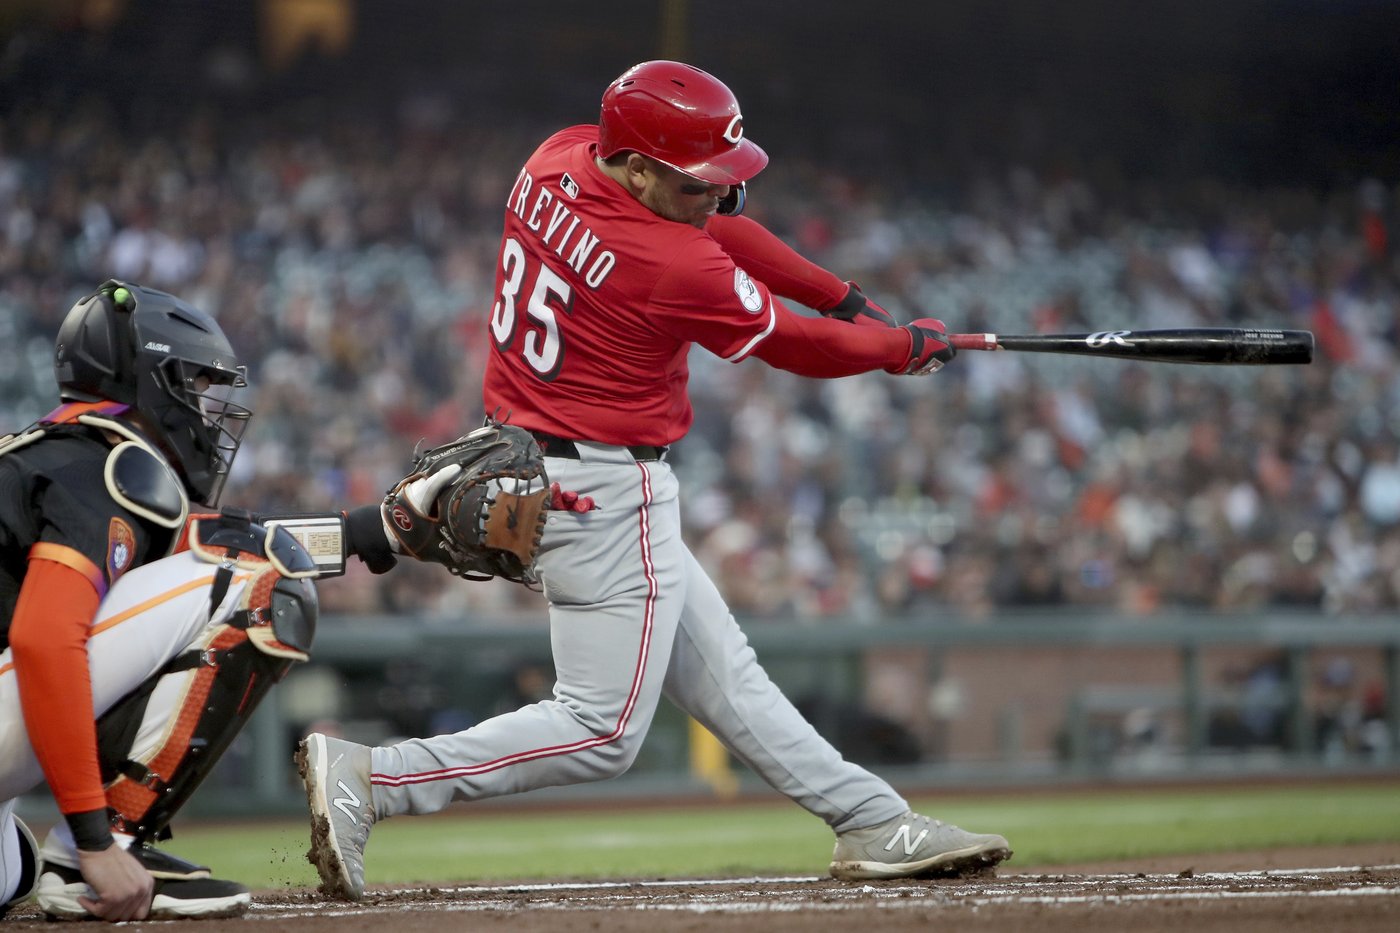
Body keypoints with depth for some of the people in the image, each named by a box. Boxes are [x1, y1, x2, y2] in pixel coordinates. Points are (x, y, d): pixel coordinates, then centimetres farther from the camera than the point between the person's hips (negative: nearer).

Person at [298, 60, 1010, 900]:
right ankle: (368, 778, -9)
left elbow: (713, 220, 11)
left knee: (721, 674, 13)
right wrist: (907, 347, 10)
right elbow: (805, 349, -9)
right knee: (603, 731, -4)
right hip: (607, 491, -10)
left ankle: (875, 825, 20)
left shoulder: (556, 161, -2)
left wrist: (845, 296, 10)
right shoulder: (678, 268, -26)